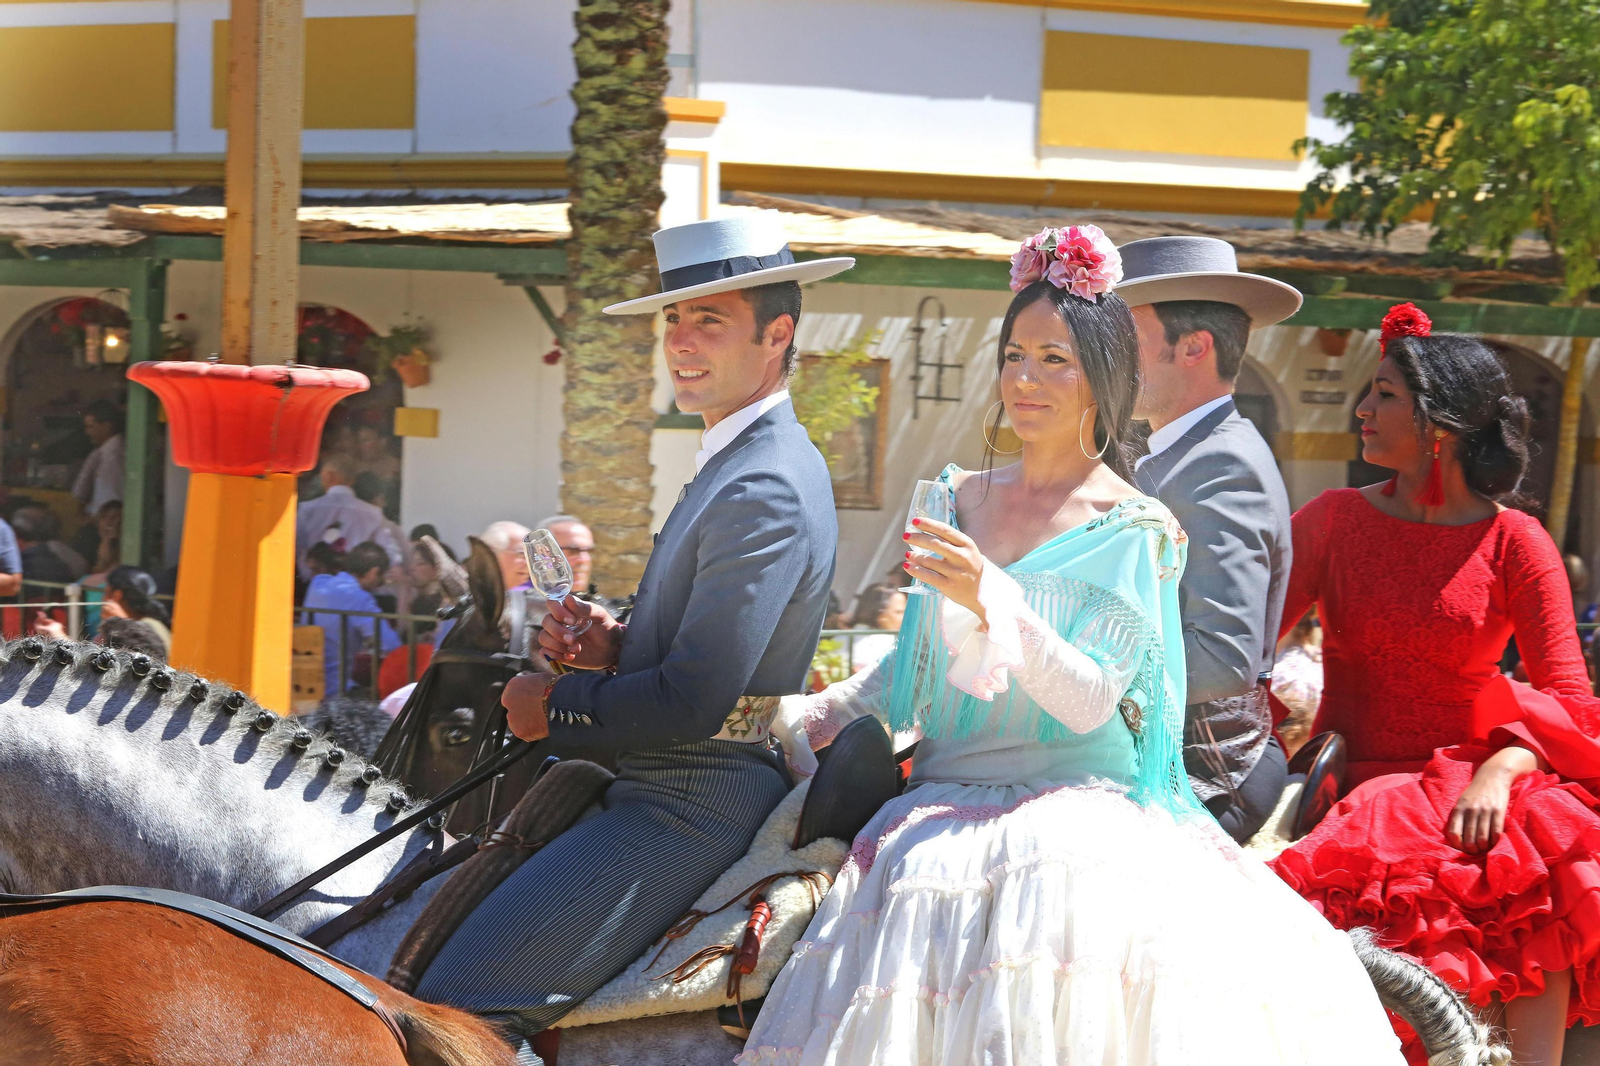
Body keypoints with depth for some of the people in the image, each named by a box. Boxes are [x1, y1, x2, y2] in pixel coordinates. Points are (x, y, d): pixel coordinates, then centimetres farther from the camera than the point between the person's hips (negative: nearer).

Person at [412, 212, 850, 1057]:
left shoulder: (763, 492, -19)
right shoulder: (735, 464, 16)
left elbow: (694, 702, -24)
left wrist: (555, 709, -9)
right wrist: (610, 647, 3)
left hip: (689, 814, -11)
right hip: (661, 793, 11)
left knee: (460, 1008, -19)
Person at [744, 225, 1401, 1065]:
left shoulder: (1135, 532, -1)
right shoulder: (961, 500, 15)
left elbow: (1092, 704, -11)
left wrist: (993, 597, -22)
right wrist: (814, 712, 5)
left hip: (1077, 801, -4)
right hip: (947, 800, 4)